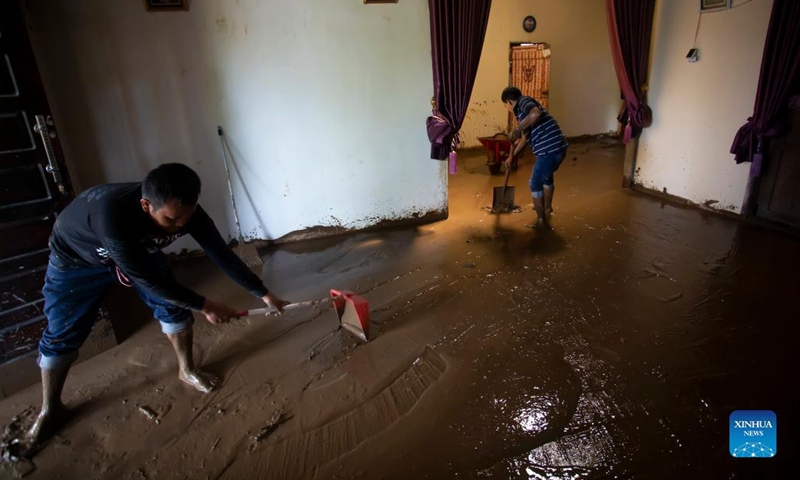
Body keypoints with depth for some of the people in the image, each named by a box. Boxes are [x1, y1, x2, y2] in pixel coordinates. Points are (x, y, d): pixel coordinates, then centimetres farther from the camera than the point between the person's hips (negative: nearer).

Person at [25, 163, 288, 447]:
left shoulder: (186, 211, -32)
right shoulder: (113, 213, -47)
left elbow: (222, 255, -20)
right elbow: (147, 280, -38)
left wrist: (264, 294, -17)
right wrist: (204, 306, -30)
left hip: (139, 250, 4)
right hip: (76, 259, -4)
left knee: (172, 305, -2)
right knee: (61, 334, 2)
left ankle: (187, 370, 20)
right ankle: (50, 409, 24)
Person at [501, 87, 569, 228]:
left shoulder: (524, 102, -4)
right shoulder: (523, 110, 24)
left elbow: (536, 114, -29)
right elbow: (525, 138, 34)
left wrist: (517, 130, -19)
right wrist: (512, 156, 40)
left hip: (549, 150, -10)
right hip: (558, 147, 10)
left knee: (535, 184, 7)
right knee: (547, 176, 33)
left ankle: (541, 220, 16)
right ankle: (547, 207, 51)